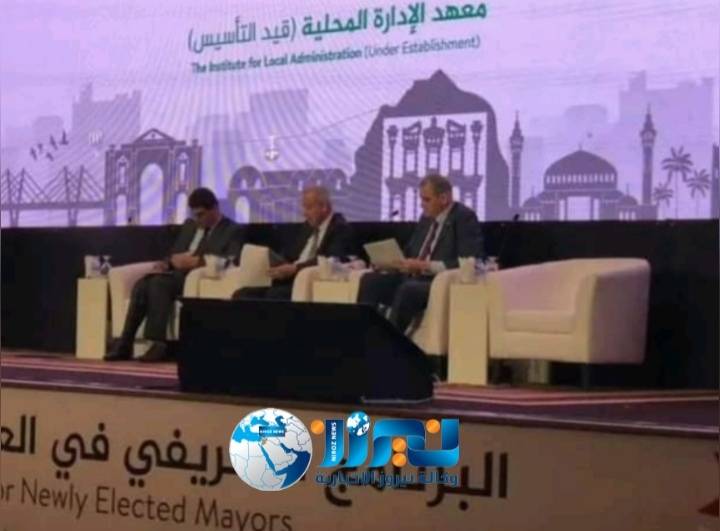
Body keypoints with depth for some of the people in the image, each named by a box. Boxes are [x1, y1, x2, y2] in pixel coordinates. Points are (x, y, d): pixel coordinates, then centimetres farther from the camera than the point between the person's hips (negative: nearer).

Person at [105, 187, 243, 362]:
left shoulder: (232, 231, 3)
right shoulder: (189, 225, 24)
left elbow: (231, 261, -13)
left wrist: (197, 261, -23)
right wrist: (166, 263, -2)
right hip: (177, 275, 6)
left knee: (159, 283, -32)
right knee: (141, 285, -24)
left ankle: (158, 344, -34)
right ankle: (125, 344, -26)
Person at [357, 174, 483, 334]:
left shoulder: (465, 218, -6)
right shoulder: (427, 218, 17)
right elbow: (409, 252, 25)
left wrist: (426, 266, -23)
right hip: (414, 278, 8)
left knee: (407, 289, -37)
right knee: (369, 280, -13)